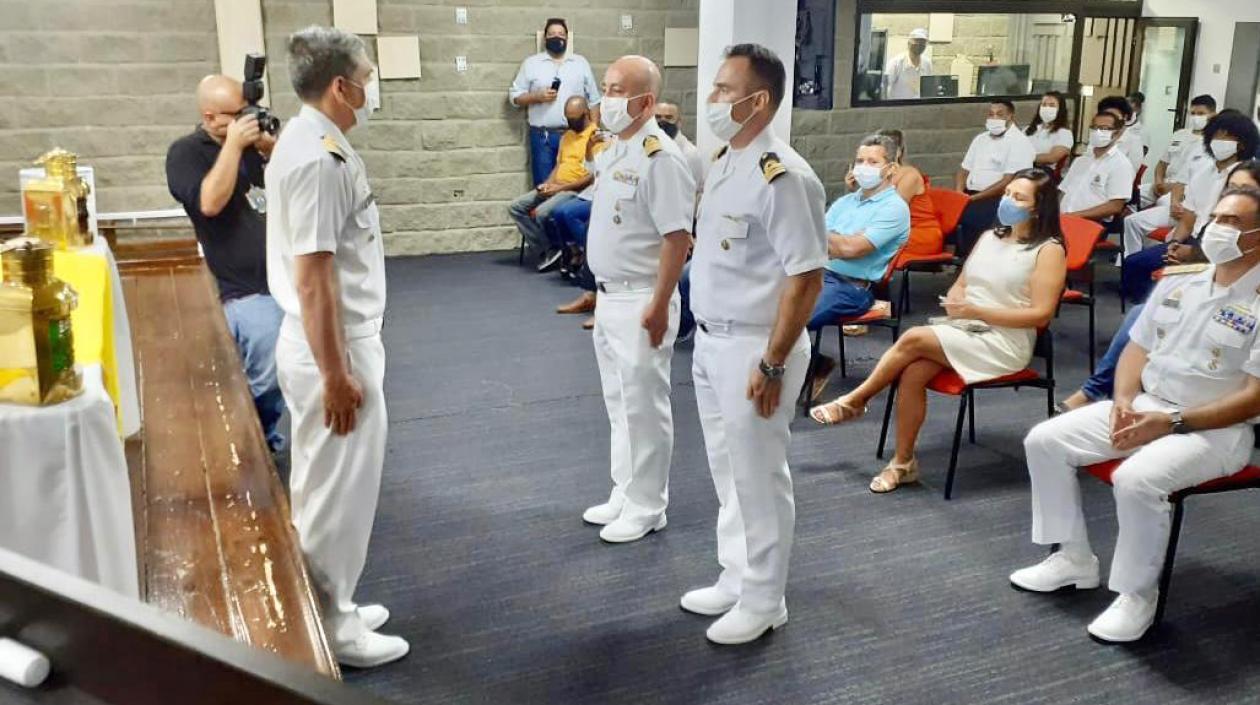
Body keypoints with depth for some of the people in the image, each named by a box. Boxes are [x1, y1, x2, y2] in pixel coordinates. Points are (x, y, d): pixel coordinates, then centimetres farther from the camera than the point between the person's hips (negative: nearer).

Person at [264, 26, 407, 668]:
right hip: (333, 348, -10)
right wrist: (335, 375, -22)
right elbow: (312, 278, -25)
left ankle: (331, 608, 34)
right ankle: (331, 629, 18)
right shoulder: (319, 158, -22)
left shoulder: (310, 142, 11)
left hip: (338, 341, 10)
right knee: (337, 492, 3)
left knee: (327, 487, 19)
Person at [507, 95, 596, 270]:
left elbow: (593, 176, -17)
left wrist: (561, 187, -17)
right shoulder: (567, 135, 19)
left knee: (541, 213, -31)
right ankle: (548, 249, -8)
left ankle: (551, 249, -4)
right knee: (515, 207, -5)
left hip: (576, 190, -9)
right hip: (555, 187, 9)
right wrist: (547, 184, -1)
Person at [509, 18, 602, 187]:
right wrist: (537, 97, -11)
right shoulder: (531, 63, 8)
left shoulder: (581, 63, 11)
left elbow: (594, 100, 11)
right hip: (542, 136, -1)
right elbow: (514, 96, 6)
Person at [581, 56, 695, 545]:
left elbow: (677, 238, -21)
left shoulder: (660, 158, -19)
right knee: (619, 404, 17)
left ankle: (646, 508, 15)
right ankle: (625, 494, 31)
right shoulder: (614, 151, 10)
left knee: (644, 407, 2)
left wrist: (658, 306, -22)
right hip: (609, 297, 9)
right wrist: (602, 292, 18)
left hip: (640, 302, -9)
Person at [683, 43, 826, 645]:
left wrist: (771, 365, -21)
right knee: (728, 473, 19)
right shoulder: (723, 161, 7)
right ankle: (735, 580, 36)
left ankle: (763, 602, 22)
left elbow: (806, 278, -21)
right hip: (711, 342, 9)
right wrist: (708, 340, 17)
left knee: (758, 479, 5)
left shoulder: (782, 177, -21)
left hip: (753, 349, -9)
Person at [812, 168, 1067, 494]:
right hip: (962, 330, 6)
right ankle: (903, 462, -13)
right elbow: (960, 284, 20)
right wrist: (954, 302, -6)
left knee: (913, 339, -24)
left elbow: (1041, 315, -12)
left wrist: (977, 311, -17)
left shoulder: (1049, 249, -5)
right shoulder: (989, 237, 16)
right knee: (912, 374, -24)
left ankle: (854, 401, -5)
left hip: (1004, 343, -6)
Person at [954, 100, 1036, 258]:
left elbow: (1008, 182, -15)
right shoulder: (980, 139, 19)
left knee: (967, 215, -31)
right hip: (970, 196, 7)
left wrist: (973, 198, -19)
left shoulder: (1019, 142, -5)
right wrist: (959, 193, -4)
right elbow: (964, 170, 19)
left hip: (1000, 200, -7)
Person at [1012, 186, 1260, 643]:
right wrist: (1124, 400, -6)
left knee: (1136, 479, -35)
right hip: (1143, 407, 7)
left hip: (1214, 428, -7)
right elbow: (1137, 349, 15)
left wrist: (1171, 423, -21)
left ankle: (1138, 594, -11)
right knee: (1044, 440, -5)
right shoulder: (1176, 285, 11)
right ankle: (1073, 558, 8)